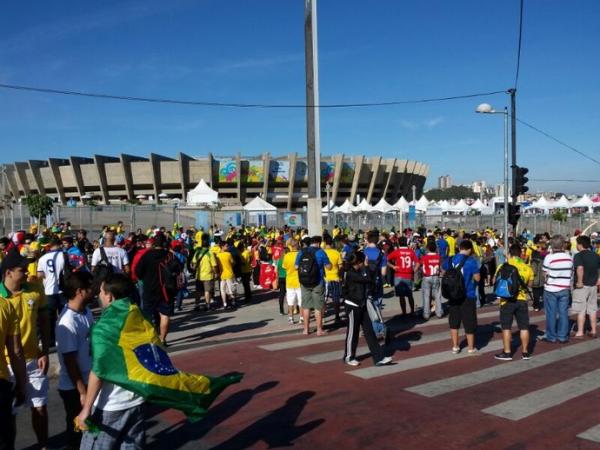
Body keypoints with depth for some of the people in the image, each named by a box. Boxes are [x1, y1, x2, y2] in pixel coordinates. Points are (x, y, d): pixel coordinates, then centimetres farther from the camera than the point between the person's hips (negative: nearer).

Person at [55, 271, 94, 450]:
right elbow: (70, 362, -21)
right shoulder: (68, 322, -25)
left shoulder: (87, 311, 0)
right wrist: (82, 392, -17)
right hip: (74, 387, -8)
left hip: (91, 380, 8)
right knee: (77, 429, 10)